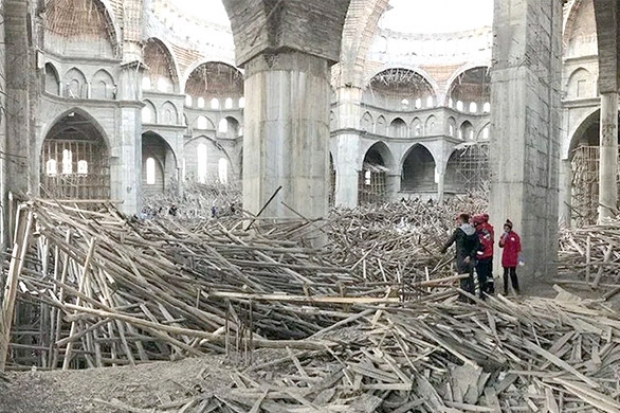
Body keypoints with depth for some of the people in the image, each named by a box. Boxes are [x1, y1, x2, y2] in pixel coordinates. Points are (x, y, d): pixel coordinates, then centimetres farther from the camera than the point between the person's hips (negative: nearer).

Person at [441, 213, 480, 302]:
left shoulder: (458, 231, -10)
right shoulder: (474, 231, 4)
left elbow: (450, 242, -2)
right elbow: (477, 245, -3)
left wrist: (443, 250, 13)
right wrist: (470, 256, -7)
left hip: (461, 257, -5)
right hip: (471, 258, 5)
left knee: (463, 278, 0)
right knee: (470, 278, 13)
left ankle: (463, 297, 1)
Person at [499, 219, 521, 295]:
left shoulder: (515, 236, -5)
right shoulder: (503, 235, 5)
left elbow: (518, 247, -1)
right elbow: (501, 245, -3)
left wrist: (518, 257, -2)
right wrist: (504, 237, -14)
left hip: (513, 258, -3)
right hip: (505, 257, 3)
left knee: (512, 273, -2)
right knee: (505, 273, 6)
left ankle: (516, 288, 13)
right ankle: (505, 290, 12)